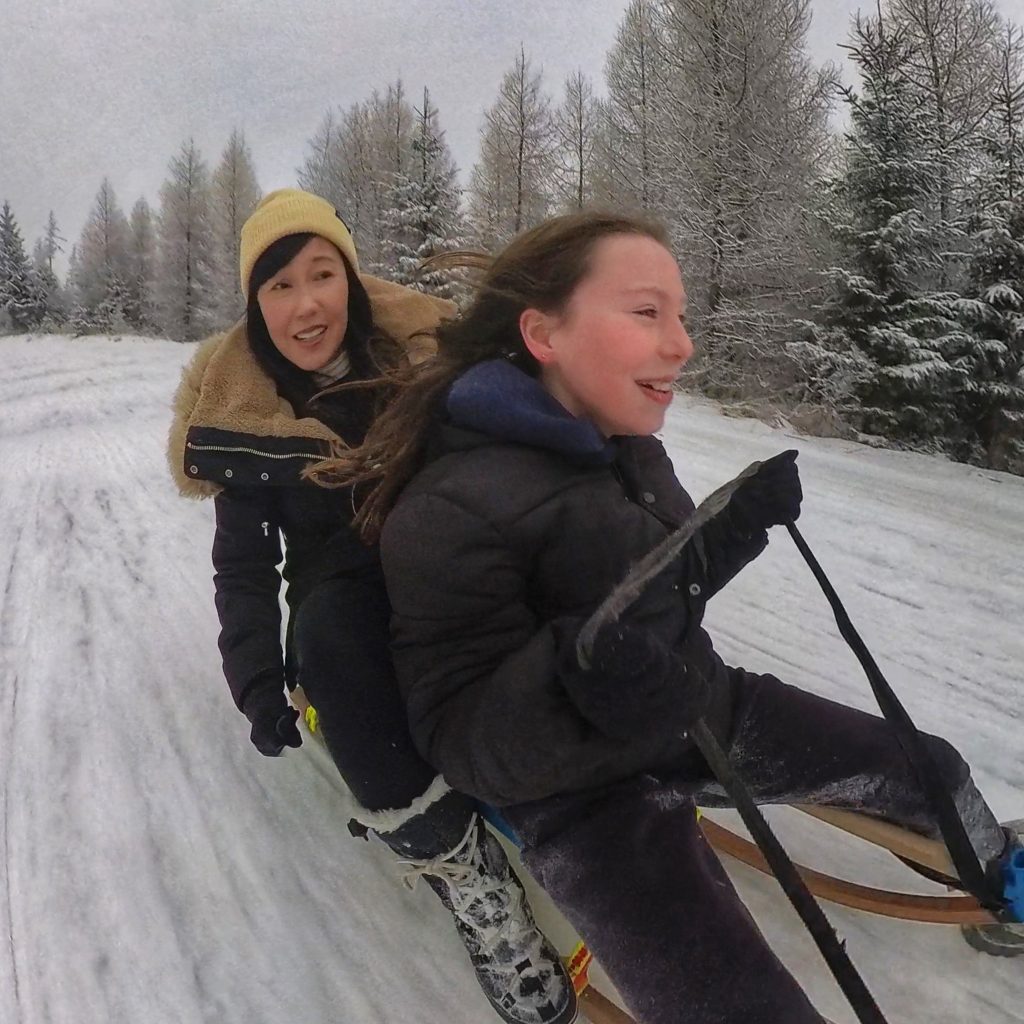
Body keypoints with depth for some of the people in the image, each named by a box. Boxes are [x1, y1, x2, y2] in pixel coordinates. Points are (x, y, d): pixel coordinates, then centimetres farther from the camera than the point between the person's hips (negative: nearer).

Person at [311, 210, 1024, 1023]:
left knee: (931, 770, 16)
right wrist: (576, 687, -43)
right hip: (583, 788, -7)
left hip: (699, 716, 8)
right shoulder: (450, 510, -25)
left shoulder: (630, 449, 2)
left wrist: (741, 523, -4)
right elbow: (460, 740, -23)